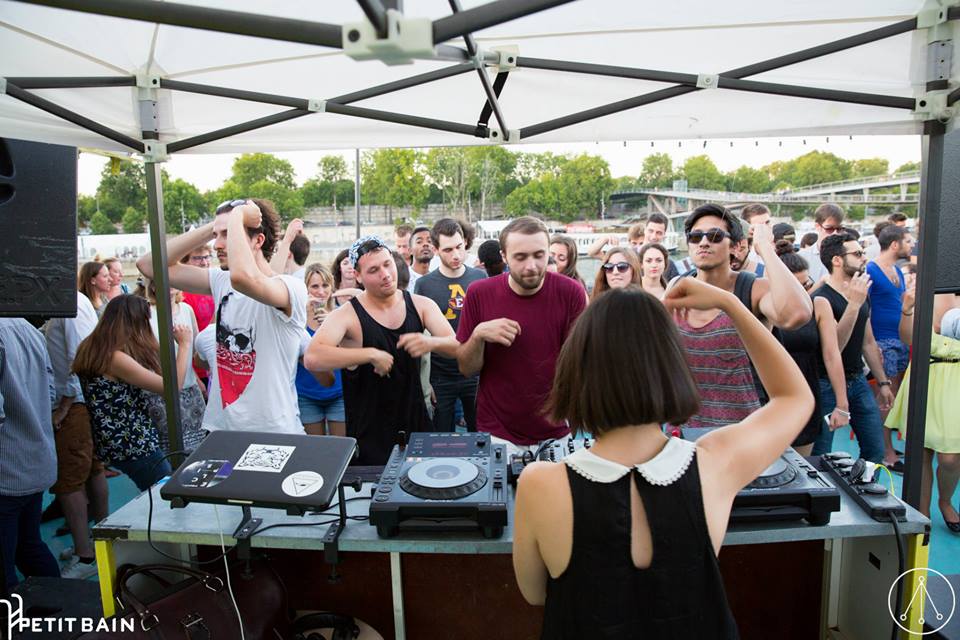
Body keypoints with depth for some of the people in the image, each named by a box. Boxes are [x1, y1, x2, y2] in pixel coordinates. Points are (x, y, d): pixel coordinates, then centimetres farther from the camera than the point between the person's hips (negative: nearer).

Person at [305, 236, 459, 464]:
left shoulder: (421, 305, -1)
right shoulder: (347, 315, -13)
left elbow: (457, 347, -6)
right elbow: (311, 359, -28)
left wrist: (431, 343, -27)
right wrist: (371, 354, -32)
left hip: (417, 425, 4)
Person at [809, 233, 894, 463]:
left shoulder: (862, 296, 10)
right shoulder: (821, 299, -16)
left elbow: (868, 343, 19)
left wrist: (883, 382, 20)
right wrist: (854, 304, -29)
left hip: (858, 381, 8)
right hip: (827, 385, -7)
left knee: (875, 451, 13)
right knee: (820, 459, 1)